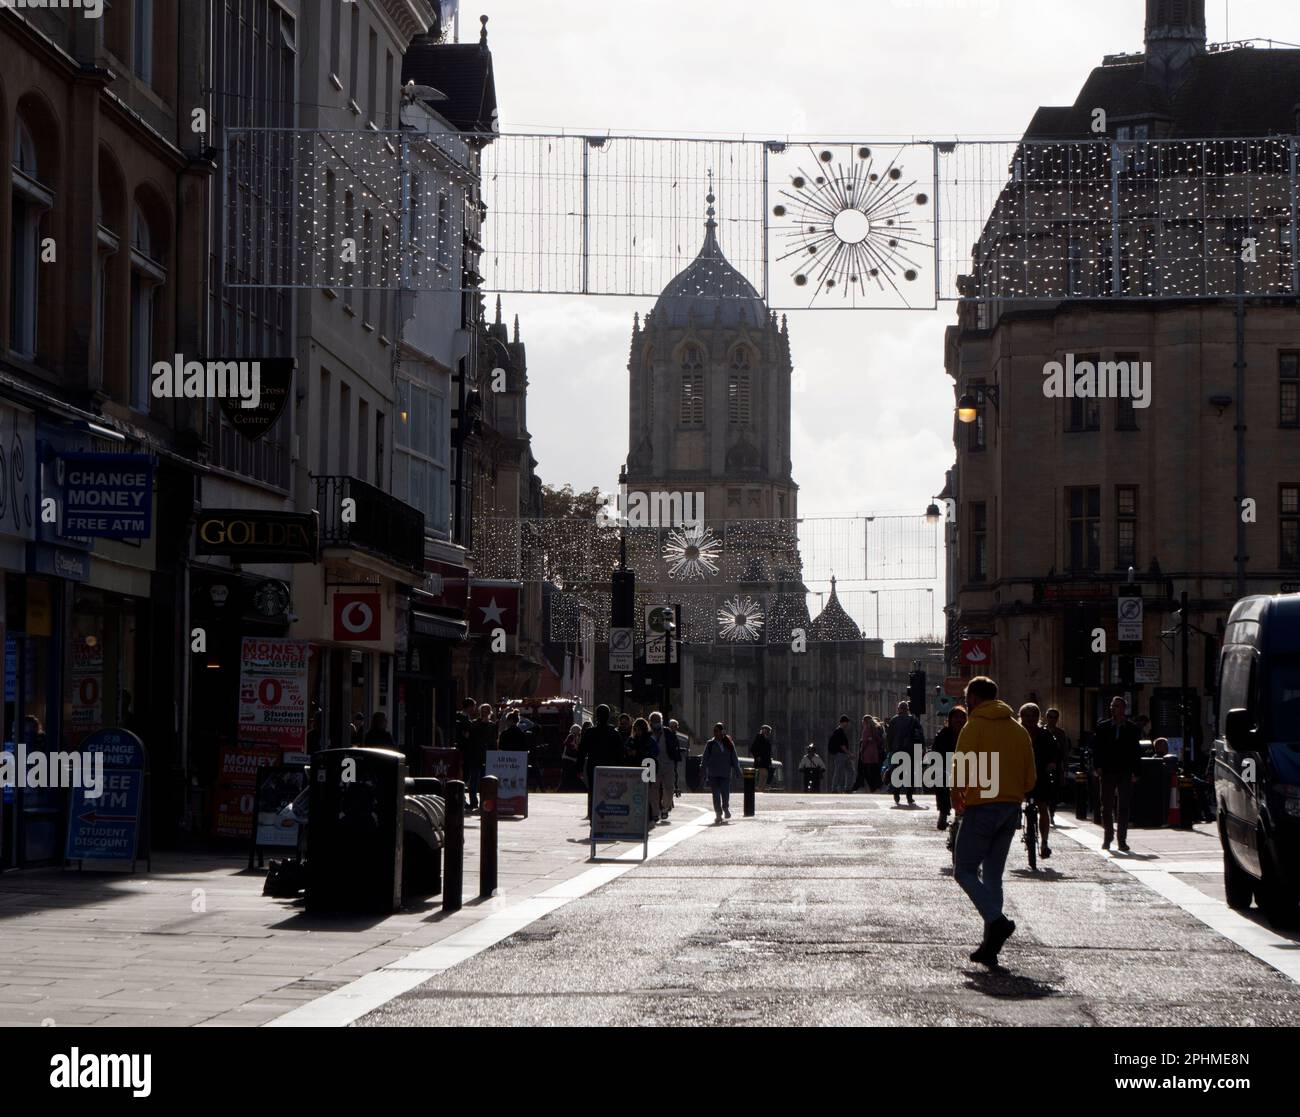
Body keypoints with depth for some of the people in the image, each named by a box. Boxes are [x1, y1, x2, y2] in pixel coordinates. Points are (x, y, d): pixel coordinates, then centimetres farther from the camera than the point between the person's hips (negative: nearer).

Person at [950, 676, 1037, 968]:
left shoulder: (975, 727, -8)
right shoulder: (1019, 730, 11)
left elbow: (962, 770, -15)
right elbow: (1030, 778, 10)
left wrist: (957, 798, 2)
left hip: (982, 807, -6)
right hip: (1012, 808, 6)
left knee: (964, 870, 2)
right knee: (993, 875, 12)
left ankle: (997, 921, -20)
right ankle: (990, 948, 8)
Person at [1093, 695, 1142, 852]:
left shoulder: (1132, 728, 3)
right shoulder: (1102, 726, 5)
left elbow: (1136, 751, 3)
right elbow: (1096, 748, 4)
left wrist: (1135, 773, -3)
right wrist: (1097, 767, -8)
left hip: (1125, 773, -1)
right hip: (1107, 772, 1)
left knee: (1123, 808, -1)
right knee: (1107, 807, 6)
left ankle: (1122, 840, 2)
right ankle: (1107, 837, 18)